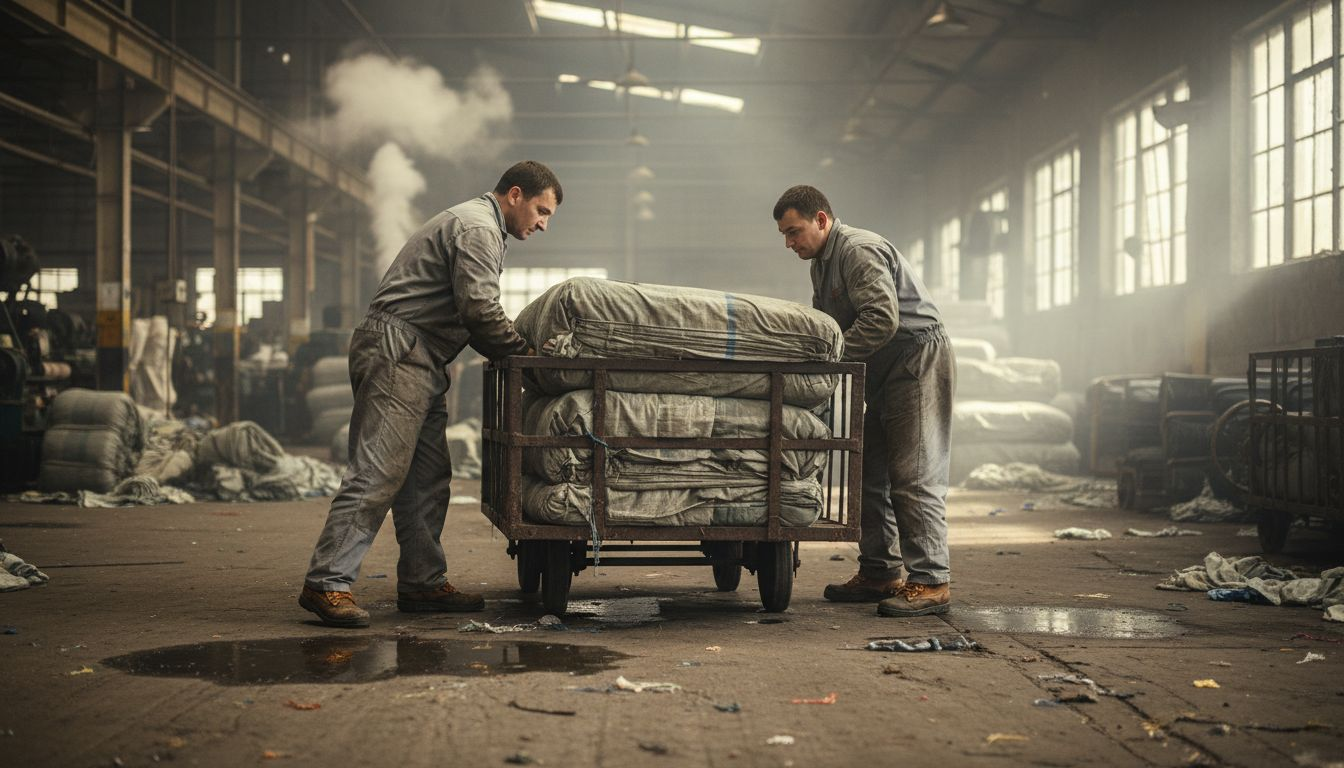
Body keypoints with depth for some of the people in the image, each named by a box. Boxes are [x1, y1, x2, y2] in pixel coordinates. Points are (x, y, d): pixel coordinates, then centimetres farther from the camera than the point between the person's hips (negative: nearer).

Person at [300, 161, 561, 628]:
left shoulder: (480, 226, 27)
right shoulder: (478, 227, -8)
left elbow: (471, 315, 25)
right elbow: (479, 309, -18)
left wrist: (510, 353, 12)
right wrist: (524, 353, -6)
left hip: (419, 362, 11)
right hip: (397, 350, -11)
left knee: (428, 476, 9)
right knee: (378, 472, -15)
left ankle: (423, 582, 12)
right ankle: (327, 583, -17)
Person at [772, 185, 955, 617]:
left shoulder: (859, 251, -17)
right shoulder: (822, 264, 16)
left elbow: (882, 320, -28)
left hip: (918, 360, -11)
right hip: (882, 373, 11)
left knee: (914, 477, -12)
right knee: (870, 475, 11)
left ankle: (930, 582, -11)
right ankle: (878, 573, 17)